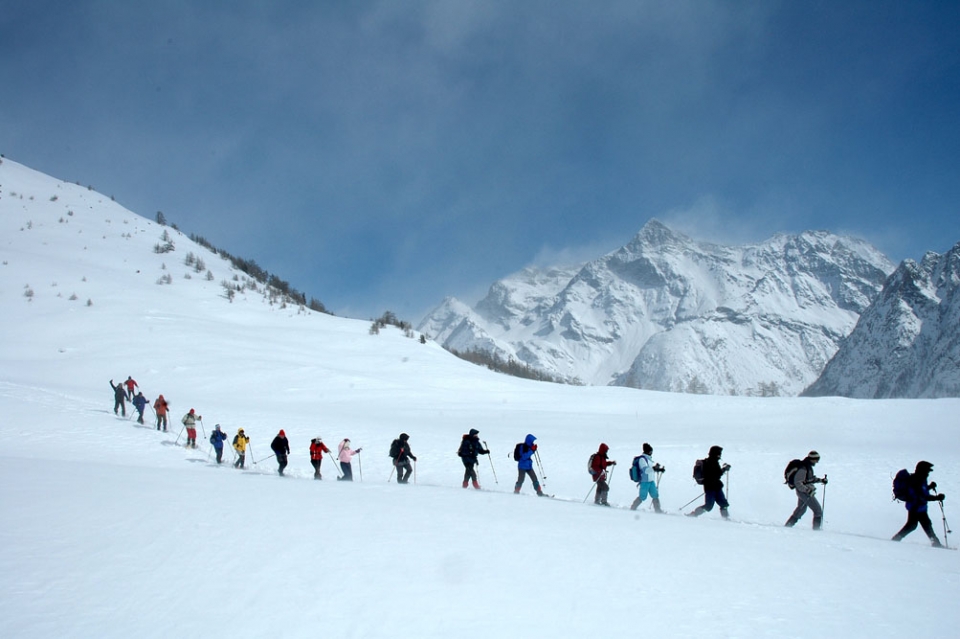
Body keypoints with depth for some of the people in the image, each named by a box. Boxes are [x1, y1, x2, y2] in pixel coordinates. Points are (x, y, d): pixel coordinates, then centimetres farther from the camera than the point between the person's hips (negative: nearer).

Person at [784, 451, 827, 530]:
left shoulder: (808, 466, 8)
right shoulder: (803, 468, -23)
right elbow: (797, 482, -25)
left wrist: (821, 480, 13)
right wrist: (807, 490, -31)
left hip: (804, 491, 10)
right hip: (804, 492, -10)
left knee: (801, 509, 24)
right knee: (818, 511, -6)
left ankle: (788, 525, 30)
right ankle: (816, 529, -1)